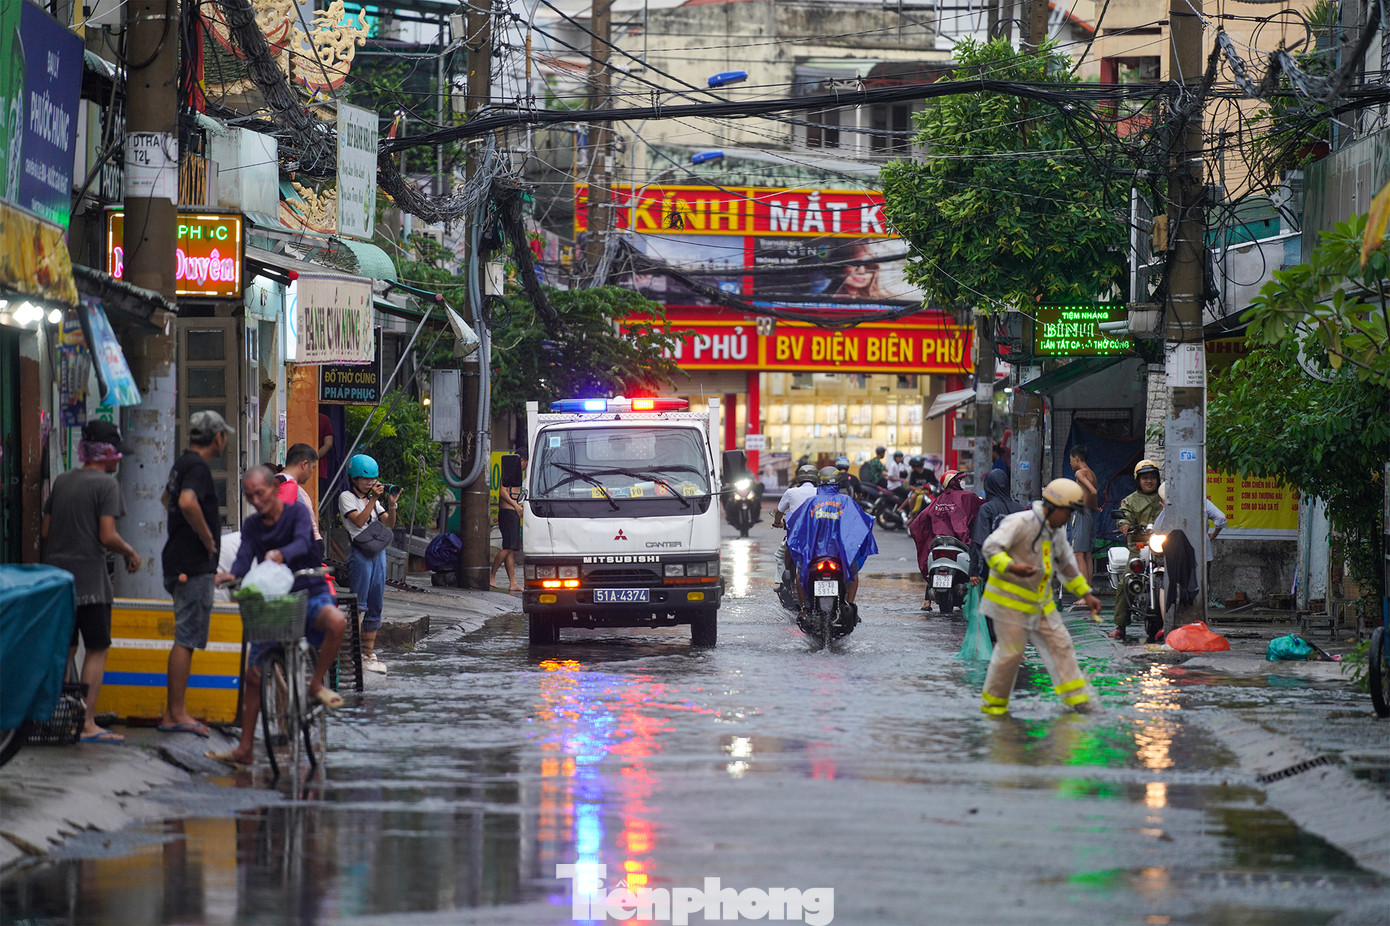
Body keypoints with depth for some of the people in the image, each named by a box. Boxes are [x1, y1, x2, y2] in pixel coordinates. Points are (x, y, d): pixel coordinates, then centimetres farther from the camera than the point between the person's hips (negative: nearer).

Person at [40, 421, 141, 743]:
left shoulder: (62, 481, 11)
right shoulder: (106, 484, -9)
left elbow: (44, 531, 11)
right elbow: (107, 536, -15)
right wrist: (130, 553, 2)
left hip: (56, 572, 7)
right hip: (89, 577, -6)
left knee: (64, 649, 13)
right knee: (97, 648, 0)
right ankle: (87, 724, -5)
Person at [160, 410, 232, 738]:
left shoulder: (182, 464, 17)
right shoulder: (198, 467, -14)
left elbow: (169, 499, 36)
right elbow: (187, 502, -33)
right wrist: (207, 538, -19)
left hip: (178, 562, 10)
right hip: (194, 566, -10)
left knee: (186, 637, 12)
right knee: (186, 639, -8)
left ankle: (173, 713, 13)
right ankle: (177, 713, -9)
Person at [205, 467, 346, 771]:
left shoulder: (297, 513, -6)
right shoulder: (252, 526, 8)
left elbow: (302, 543, -25)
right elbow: (244, 557, -8)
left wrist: (280, 555, -48)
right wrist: (232, 574, -32)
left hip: (309, 595, -4)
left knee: (336, 621, -38)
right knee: (254, 675, 1)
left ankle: (316, 684, -15)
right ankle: (245, 748, 10)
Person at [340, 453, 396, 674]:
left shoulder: (373, 499, 18)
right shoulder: (346, 498, 0)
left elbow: (389, 524, 13)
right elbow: (359, 521, -14)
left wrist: (391, 505, -4)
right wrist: (374, 500, -16)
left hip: (379, 553, 7)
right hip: (360, 553, -7)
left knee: (375, 605, 7)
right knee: (358, 605, -10)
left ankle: (369, 652, 11)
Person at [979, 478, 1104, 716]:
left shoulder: (1057, 532, 11)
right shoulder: (1021, 523, -17)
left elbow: (1067, 566, 25)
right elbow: (991, 547, -25)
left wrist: (1086, 594, 22)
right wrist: (1011, 567, -41)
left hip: (1040, 602, 8)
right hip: (1010, 599, -8)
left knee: (1060, 644, 2)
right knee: (1010, 652, -6)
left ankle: (1076, 698, 4)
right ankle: (992, 704, 8)